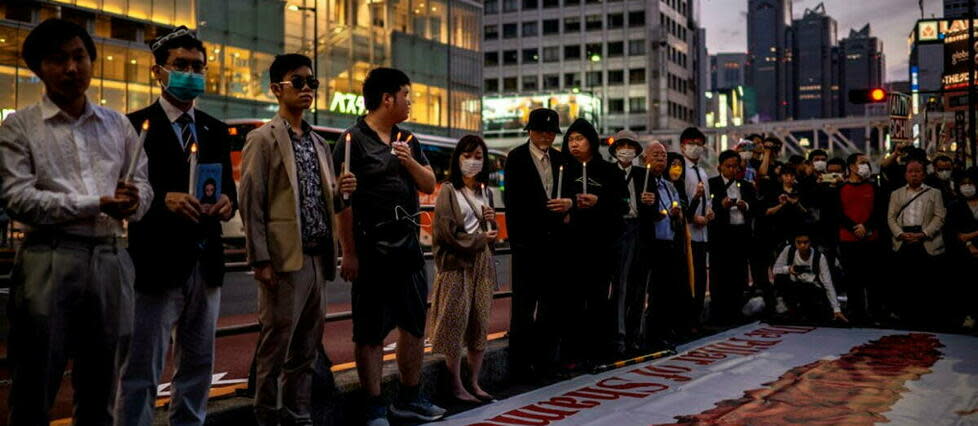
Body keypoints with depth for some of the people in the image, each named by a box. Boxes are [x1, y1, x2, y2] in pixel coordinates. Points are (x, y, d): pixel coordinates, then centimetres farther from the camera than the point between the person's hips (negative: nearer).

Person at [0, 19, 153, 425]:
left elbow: (143, 184, 13)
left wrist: (133, 201, -12)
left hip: (111, 258, 4)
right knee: (34, 393, 2)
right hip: (49, 259, -4)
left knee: (101, 393, 13)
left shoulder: (117, 124, 14)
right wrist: (98, 204, -15)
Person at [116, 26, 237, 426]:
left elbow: (227, 185, 12)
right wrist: (164, 200, -25)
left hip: (206, 263, 6)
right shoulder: (136, 125, -3)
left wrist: (227, 202, -10)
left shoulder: (215, 130, 14)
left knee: (199, 365, 14)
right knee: (141, 370, -1)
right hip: (157, 263, -6)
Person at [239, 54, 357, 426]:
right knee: (276, 345, -2)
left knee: (306, 347, 11)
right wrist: (261, 261, -14)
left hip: (318, 257, 7)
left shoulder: (319, 143, 18)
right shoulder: (262, 140, -3)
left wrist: (340, 191, -1)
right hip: (285, 259, -7)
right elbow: (251, 204, -9)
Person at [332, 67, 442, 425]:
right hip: (371, 251, -7)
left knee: (415, 324, 14)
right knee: (371, 332, 1)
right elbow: (343, 199, -13)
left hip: (409, 248, 7)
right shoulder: (354, 140, -9)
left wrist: (410, 161, -8)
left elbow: (429, 185, 12)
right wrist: (349, 254, -16)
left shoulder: (407, 140, 12)